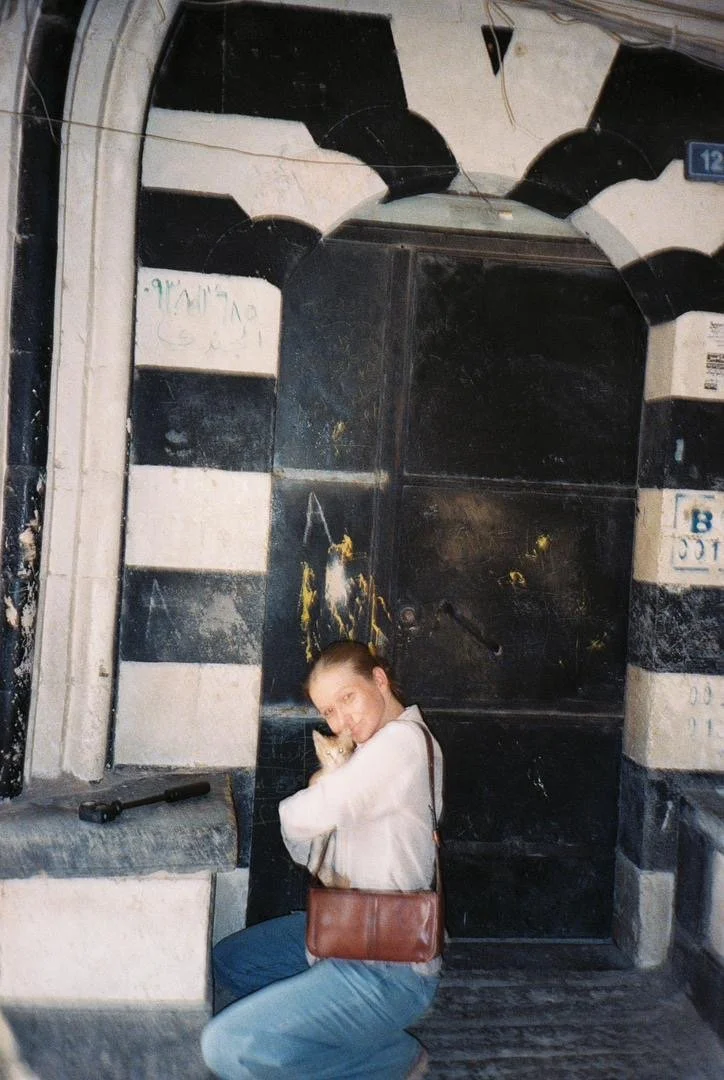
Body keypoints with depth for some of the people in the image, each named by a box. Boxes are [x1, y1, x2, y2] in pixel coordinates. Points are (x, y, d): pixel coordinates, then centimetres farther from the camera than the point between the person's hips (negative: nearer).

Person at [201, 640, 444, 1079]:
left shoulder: (403, 740, -21)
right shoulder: (375, 748, 10)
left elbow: (309, 818, -29)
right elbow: (306, 852, 12)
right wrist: (330, 775, -5)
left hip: (388, 967, -11)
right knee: (229, 961, 26)